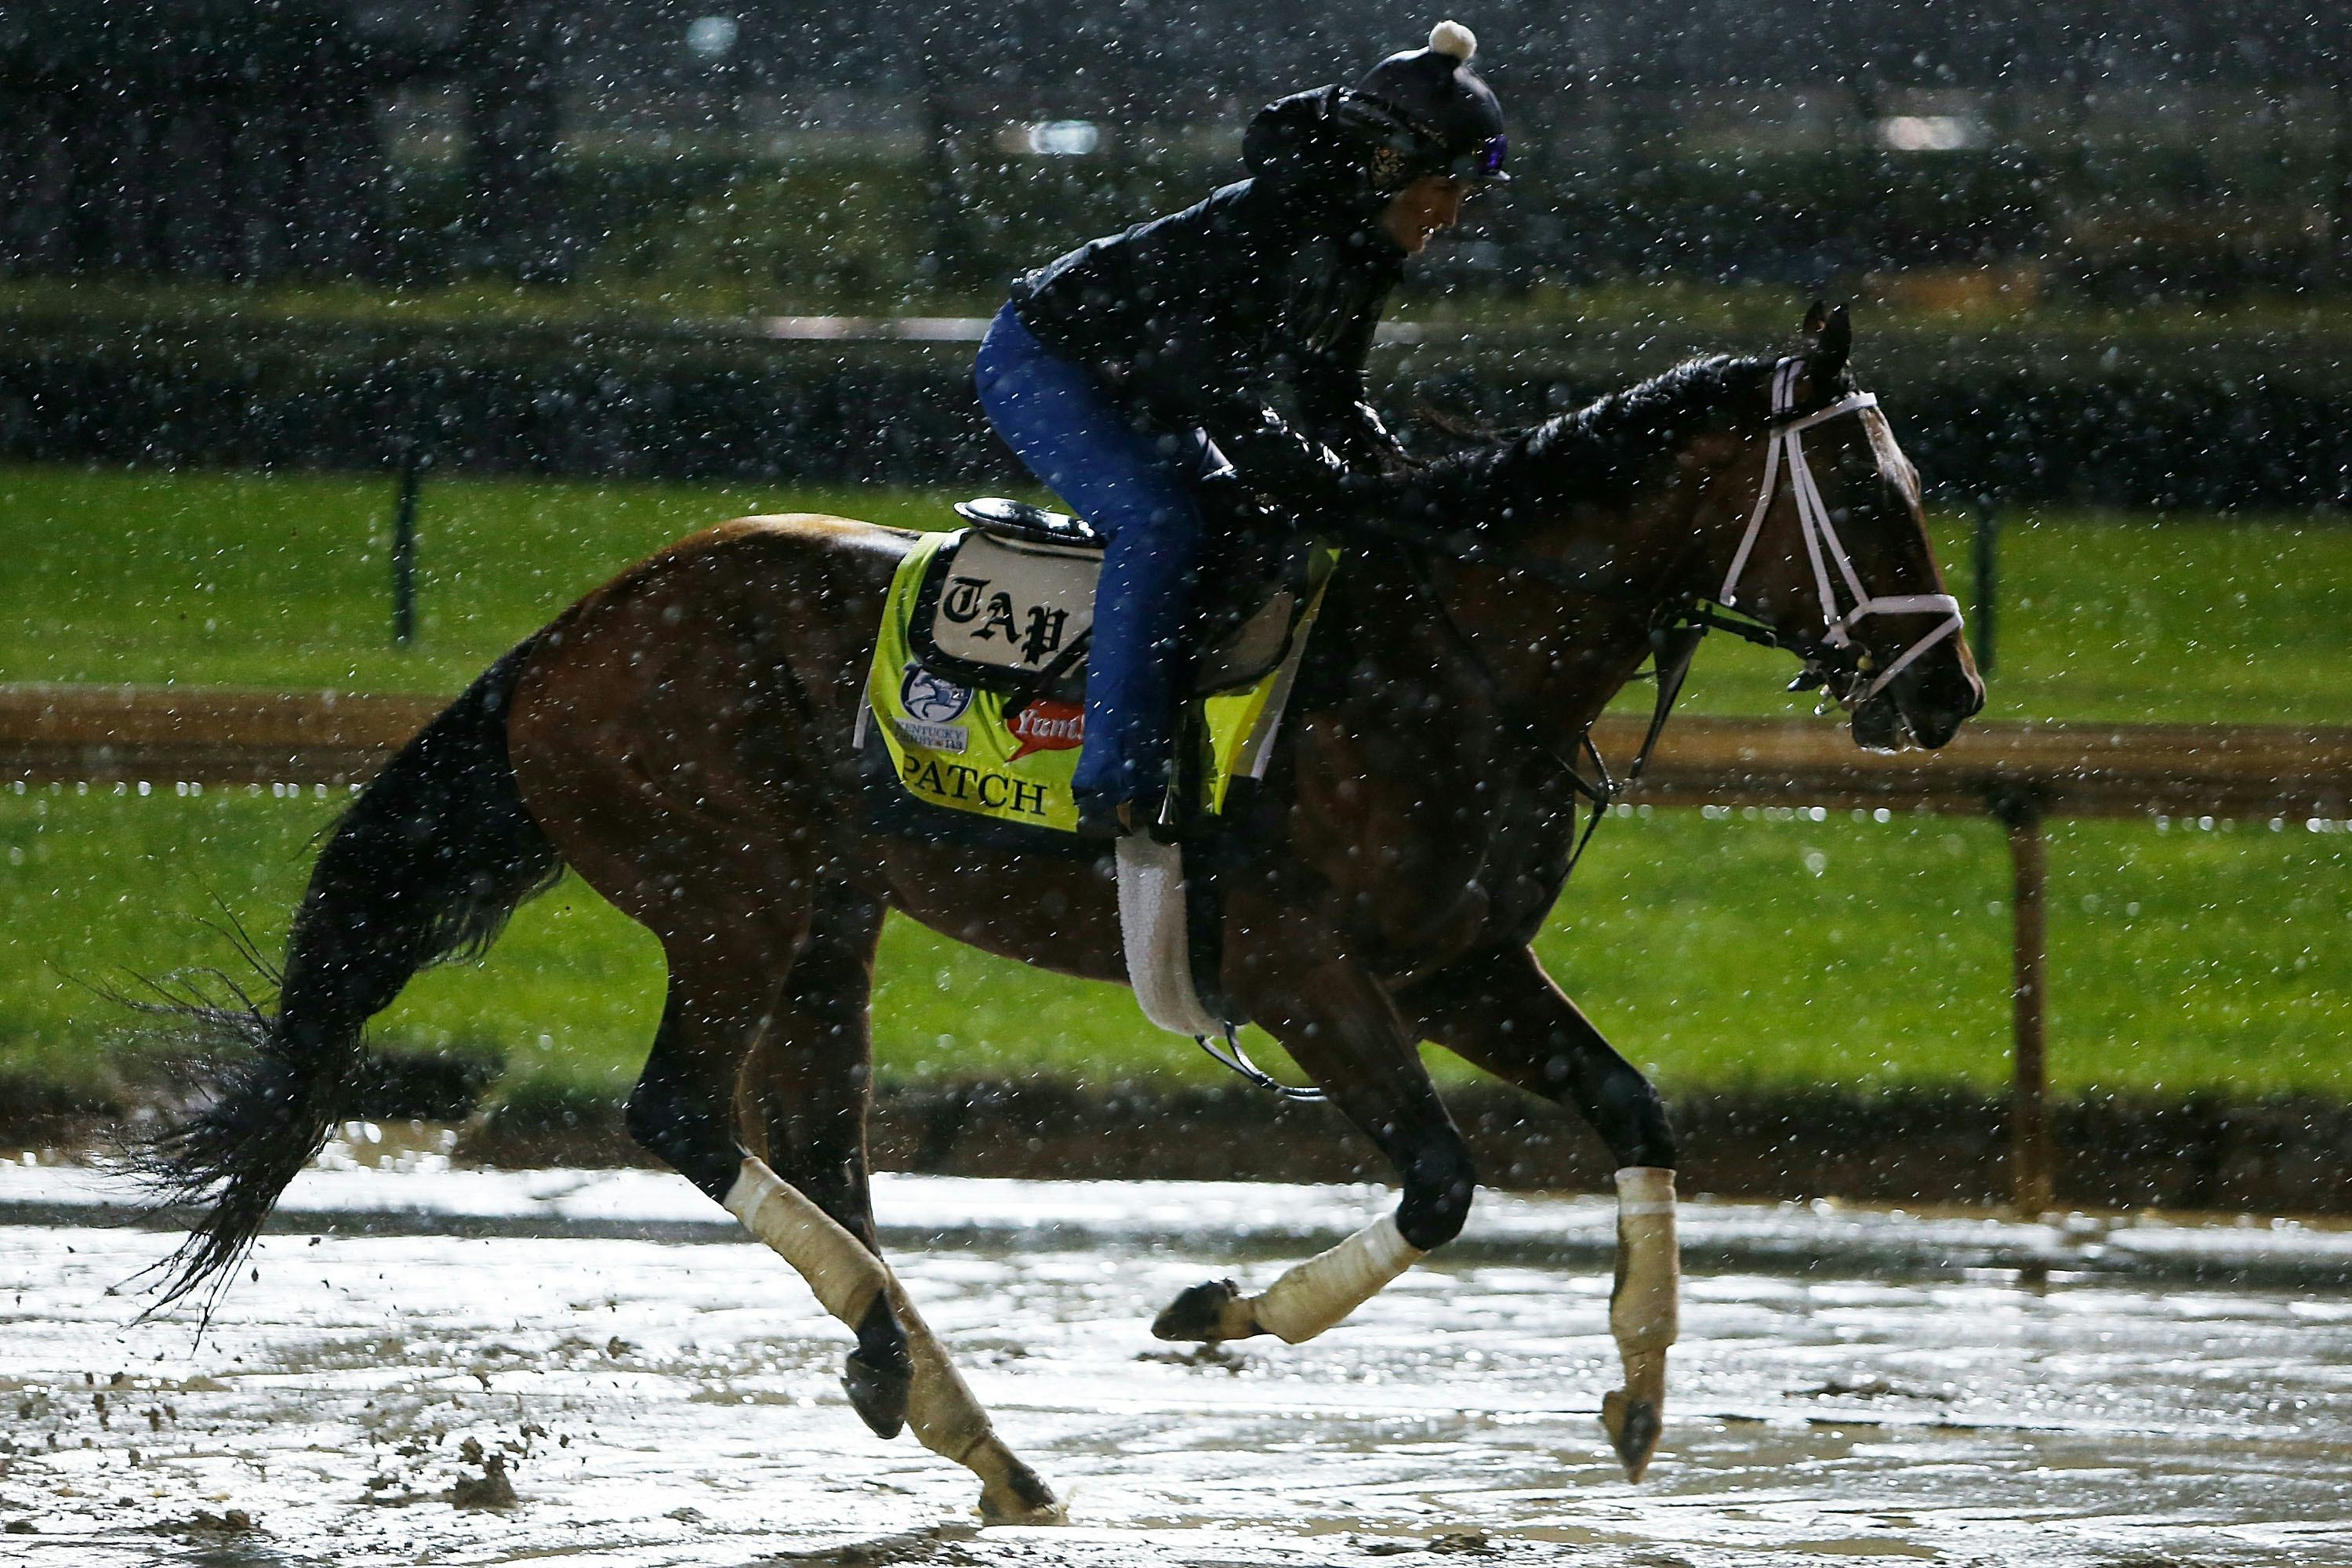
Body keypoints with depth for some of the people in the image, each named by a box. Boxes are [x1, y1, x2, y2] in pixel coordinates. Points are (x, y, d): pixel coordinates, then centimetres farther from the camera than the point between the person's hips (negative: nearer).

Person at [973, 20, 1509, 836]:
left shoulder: (1366, 246, -3)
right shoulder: (1276, 222, -32)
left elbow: (1331, 396, 5)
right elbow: (1219, 402, -34)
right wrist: (1344, 489, -33)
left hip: (1133, 393, 10)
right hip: (1038, 364, -10)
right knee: (1159, 524, -26)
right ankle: (1116, 788, -30)